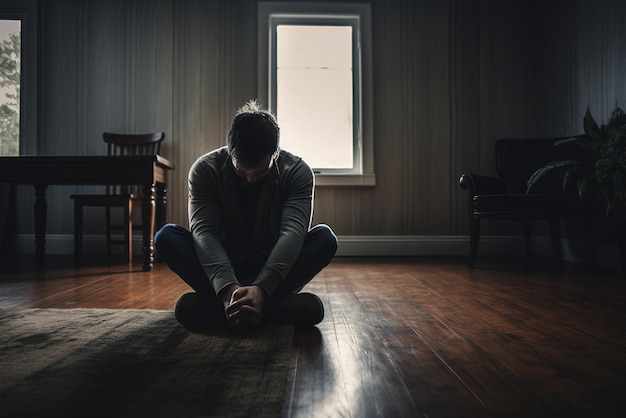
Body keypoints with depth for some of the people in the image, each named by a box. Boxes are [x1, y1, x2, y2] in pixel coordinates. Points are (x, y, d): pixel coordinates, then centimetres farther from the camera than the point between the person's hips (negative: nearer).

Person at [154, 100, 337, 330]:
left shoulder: (297, 171, -15)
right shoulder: (205, 169, -14)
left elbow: (293, 232, -28)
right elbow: (204, 232, -25)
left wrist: (262, 288, -44)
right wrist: (227, 287, -43)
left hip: (274, 267, 0)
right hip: (223, 266, 1)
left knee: (325, 237, -28)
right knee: (166, 236, -26)